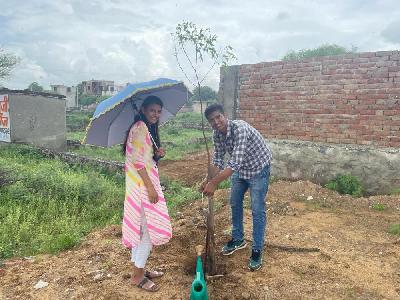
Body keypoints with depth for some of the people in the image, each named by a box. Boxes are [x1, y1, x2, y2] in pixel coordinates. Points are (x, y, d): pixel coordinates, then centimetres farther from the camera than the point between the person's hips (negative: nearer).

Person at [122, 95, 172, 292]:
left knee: (140, 226, 17)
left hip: (144, 183, 10)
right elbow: (137, 161, -21)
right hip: (142, 185, -10)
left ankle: (138, 268, 31)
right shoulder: (140, 127, -15)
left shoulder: (147, 128, 15)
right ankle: (138, 275, 12)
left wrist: (157, 154, 1)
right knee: (150, 228, -2)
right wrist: (150, 187, -21)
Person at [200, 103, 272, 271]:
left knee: (257, 210, -5)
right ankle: (238, 239, 34)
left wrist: (214, 183, -41)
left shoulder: (240, 129, -35)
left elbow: (235, 162, -41)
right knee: (235, 203, 15)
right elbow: (218, 160, -2)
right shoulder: (217, 135, -11)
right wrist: (208, 180, -16)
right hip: (240, 169, 8)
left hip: (258, 168, -7)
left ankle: (257, 250, 10)